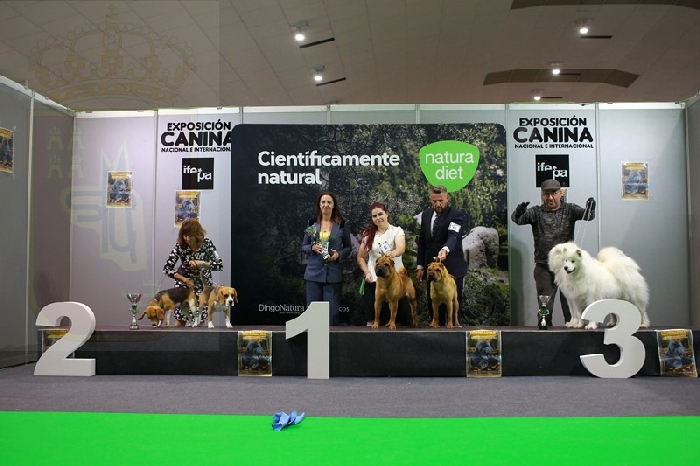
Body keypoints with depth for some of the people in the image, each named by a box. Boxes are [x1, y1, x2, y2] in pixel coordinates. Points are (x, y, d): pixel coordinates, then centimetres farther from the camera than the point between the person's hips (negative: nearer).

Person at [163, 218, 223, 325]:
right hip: (185, 281, 0)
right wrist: (185, 280, -19)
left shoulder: (207, 243, -18)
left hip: (203, 283, 0)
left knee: (200, 320, -1)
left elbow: (220, 265, -20)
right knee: (180, 319, -4)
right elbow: (167, 269, -15)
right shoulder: (180, 246, -18)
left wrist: (201, 263, -32)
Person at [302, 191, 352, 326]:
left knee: (332, 311, 2)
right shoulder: (312, 223, 5)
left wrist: (338, 255, -11)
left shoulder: (342, 224, 1)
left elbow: (348, 247, 8)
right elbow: (303, 246, 10)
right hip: (314, 272, 2)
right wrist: (312, 247, -11)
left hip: (333, 274, -1)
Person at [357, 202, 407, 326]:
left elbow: (401, 248, -22)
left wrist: (393, 253, -44)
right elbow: (360, 257, 12)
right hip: (373, 279, 2)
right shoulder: (368, 234, 7)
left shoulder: (397, 231, -2)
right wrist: (367, 272, -4)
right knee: (371, 318, 1)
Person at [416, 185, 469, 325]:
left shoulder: (456, 215, -11)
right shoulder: (426, 214, 9)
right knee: (433, 306, 11)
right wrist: (420, 265, 10)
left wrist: (445, 249, -49)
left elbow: (453, 236, -29)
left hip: (452, 268, -6)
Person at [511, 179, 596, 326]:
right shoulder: (536, 212, 3)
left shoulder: (569, 209, 6)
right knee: (545, 305, 4)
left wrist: (590, 208, -32)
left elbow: (587, 215, -8)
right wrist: (519, 213, -36)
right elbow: (517, 219, -12)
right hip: (544, 267, 0)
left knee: (570, 303, 6)